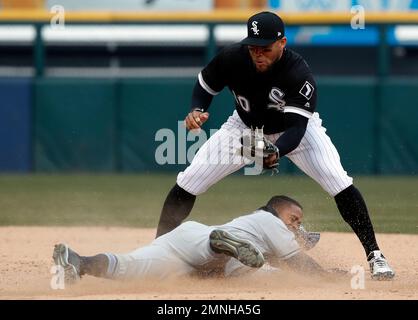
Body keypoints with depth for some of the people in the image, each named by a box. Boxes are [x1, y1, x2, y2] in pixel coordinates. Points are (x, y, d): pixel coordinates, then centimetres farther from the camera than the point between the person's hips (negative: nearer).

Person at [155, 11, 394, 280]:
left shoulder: (299, 74, -36)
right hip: (245, 126, 3)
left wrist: (276, 153, -60)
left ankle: (374, 255, -10)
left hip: (297, 128, -3)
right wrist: (197, 110, -25)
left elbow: (296, 128, -41)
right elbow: (206, 84, -5)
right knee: (188, 183, -8)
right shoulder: (232, 58, -26)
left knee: (340, 184, -22)